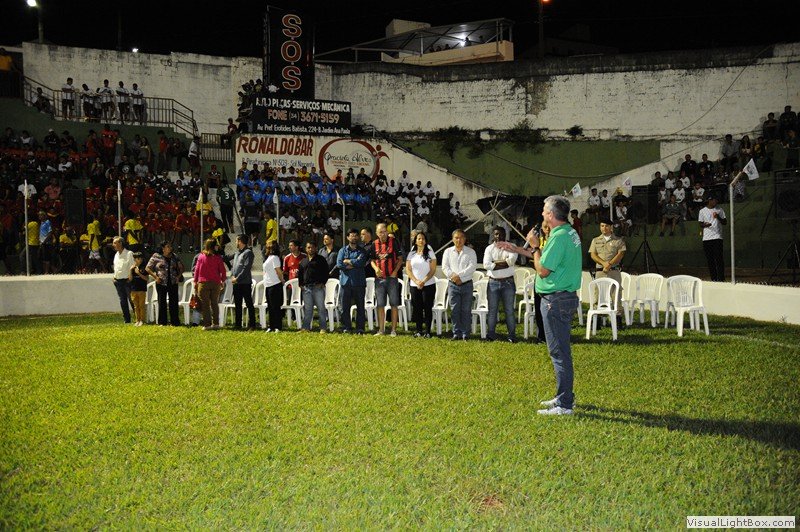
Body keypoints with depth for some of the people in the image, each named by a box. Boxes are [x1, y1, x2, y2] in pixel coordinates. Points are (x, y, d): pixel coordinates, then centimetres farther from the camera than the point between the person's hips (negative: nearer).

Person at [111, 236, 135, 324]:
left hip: (127, 280, -7)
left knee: (131, 299, -6)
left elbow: (132, 267, -9)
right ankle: (127, 319, 16)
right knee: (123, 301, 9)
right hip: (118, 281, 7)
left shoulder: (129, 253, -8)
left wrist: (130, 277, -15)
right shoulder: (116, 255, 15)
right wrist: (115, 277, 12)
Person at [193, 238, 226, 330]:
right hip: (216, 283, 1)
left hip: (203, 283, -1)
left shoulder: (201, 256, -3)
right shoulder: (217, 257, -3)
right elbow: (222, 270, 0)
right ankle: (215, 323, 10)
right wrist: (223, 281, 13)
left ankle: (207, 324, 1)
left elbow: (197, 269, 0)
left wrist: (195, 282, 8)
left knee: (205, 305, 3)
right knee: (215, 303, 11)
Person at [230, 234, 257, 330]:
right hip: (236, 283, 8)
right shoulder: (237, 253, 18)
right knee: (237, 304, 12)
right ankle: (237, 324, 20)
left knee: (249, 303, -4)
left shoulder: (248, 252, -9)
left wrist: (237, 278, -16)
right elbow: (233, 266, 18)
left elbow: (246, 268, -16)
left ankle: (252, 325, -2)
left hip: (245, 282, -8)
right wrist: (232, 276, 0)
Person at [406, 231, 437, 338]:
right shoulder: (411, 254, 8)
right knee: (417, 308, 5)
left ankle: (427, 331, 4)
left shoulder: (430, 253, 1)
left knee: (428, 308, -1)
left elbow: (433, 270, -4)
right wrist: (416, 281, -9)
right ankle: (419, 331, 13)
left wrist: (424, 281, -14)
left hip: (428, 285, -3)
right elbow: (408, 270, 4)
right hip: (414, 285, 3)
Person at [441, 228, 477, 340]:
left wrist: (459, 275, -16)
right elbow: (445, 267, 2)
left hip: (467, 284, -1)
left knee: (466, 310, 0)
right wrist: (453, 277, -13)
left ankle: (465, 334, 6)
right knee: (455, 310, 0)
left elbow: (472, 267, -9)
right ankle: (456, 333, 6)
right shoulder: (448, 252, 10)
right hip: (453, 284, 1)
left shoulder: (470, 252, 4)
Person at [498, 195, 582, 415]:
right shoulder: (570, 233, 13)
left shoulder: (559, 237, -19)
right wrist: (518, 250, 24)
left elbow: (543, 270, -18)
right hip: (566, 296, 10)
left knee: (559, 352, -5)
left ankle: (564, 405, 1)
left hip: (556, 300, -10)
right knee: (561, 350, 18)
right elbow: (550, 259, 21)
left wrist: (534, 246, -5)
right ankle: (565, 396, 27)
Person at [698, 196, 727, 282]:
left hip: (717, 237, -1)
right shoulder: (702, 211, 8)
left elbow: (725, 222, 9)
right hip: (706, 238, 1)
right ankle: (713, 278, 11)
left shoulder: (719, 209, 9)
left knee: (718, 258, -9)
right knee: (710, 259, 3)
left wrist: (718, 217, -9)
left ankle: (720, 278, -8)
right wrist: (705, 224, -13)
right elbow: (701, 224, 10)